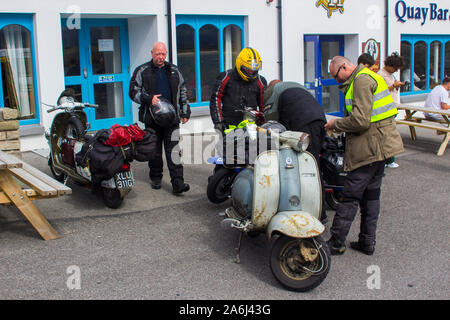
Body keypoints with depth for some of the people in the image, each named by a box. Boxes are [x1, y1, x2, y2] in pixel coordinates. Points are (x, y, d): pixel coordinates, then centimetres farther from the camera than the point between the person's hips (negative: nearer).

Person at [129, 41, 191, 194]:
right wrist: (149, 99, -15)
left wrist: (185, 112, 15)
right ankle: (155, 178, 25)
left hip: (172, 118, 1)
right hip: (152, 118, -1)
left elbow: (182, 92, 20)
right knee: (155, 151, 9)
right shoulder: (142, 71, 3)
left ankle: (178, 183, -10)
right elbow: (133, 92, 0)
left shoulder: (174, 70, 13)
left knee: (173, 150, -7)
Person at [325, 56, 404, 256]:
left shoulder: (361, 80, -15)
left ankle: (336, 243, 2)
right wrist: (340, 126, 10)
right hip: (380, 147, 11)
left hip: (370, 148, -11)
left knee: (350, 196, -5)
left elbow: (360, 120, -23)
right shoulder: (368, 77, 19)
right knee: (371, 195, 15)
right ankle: (367, 241, 23)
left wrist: (335, 124, -9)